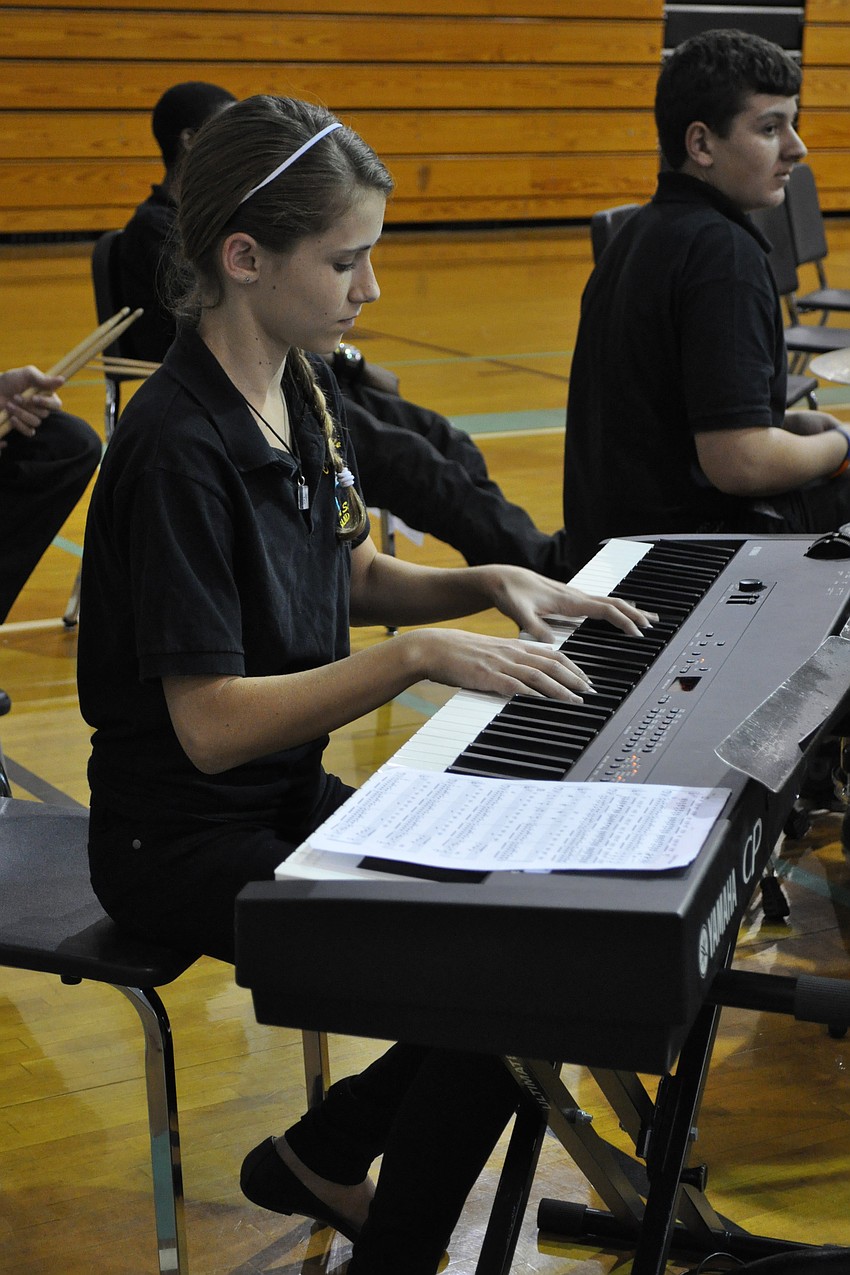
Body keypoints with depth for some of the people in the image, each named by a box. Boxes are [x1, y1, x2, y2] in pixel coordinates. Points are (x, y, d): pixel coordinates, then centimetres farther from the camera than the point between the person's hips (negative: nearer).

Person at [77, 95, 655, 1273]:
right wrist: (420, 656, -30)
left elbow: (352, 579, 17)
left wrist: (489, 585, 0)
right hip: (185, 841, -9)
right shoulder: (180, 450, -24)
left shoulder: (306, 394, 3)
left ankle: (319, 1157, 18)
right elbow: (210, 725, -26)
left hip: (293, 793, 9)